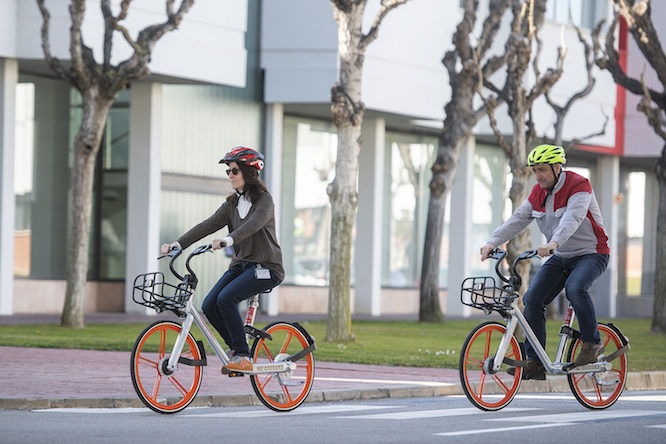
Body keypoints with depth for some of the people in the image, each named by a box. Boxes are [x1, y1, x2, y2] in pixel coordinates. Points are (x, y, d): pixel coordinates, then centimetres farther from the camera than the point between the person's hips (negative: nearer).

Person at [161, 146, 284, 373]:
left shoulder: (264, 200, -8)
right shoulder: (232, 204, 13)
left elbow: (255, 223, -28)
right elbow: (208, 225, 2)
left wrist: (229, 239, -46)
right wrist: (179, 243, -13)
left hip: (266, 268, -7)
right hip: (241, 264, 7)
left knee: (226, 298, -28)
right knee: (209, 306, -13)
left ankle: (243, 356, -18)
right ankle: (237, 348, 7)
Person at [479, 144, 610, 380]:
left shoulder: (578, 186, -18)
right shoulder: (539, 192, 4)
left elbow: (572, 218, -35)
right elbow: (518, 219, -3)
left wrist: (553, 243, -52)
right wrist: (493, 242, -18)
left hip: (591, 254, -7)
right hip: (561, 257, 7)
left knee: (575, 288, -35)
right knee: (532, 298, -11)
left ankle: (592, 343, -16)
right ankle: (534, 363, -8)